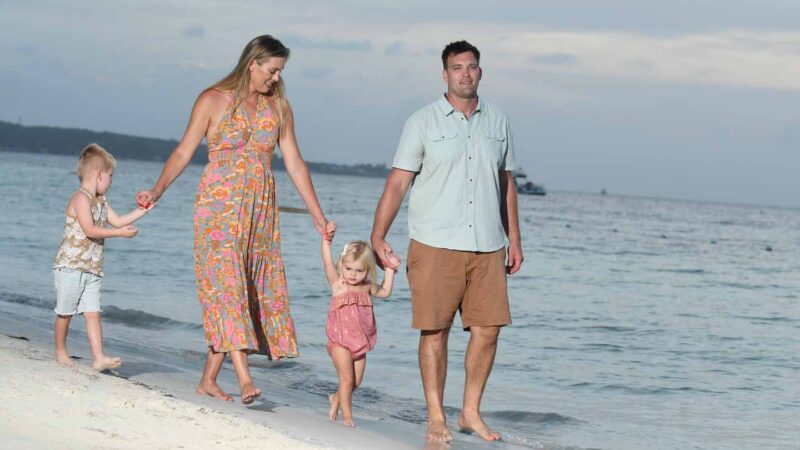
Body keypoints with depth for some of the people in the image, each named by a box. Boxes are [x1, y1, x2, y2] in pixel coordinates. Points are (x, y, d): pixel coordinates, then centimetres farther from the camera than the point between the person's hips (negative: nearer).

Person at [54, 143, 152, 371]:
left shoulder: (101, 201, 15)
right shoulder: (80, 198, -14)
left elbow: (117, 221, 21)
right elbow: (90, 230, -22)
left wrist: (142, 211, 15)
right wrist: (121, 233, -21)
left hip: (92, 269, 8)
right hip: (70, 266, -8)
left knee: (93, 312, -2)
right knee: (65, 312, 4)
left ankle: (98, 358, -9)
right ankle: (60, 352, 18)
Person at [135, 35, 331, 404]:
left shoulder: (279, 108, 10)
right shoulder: (214, 100, -2)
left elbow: (294, 164, 13)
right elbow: (184, 152, -4)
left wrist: (317, 215, 11)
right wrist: (157, 191, -18)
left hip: (260, 210, 5)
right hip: (219, 208, -5)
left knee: (250, 290, 2)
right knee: (226, 284, -16)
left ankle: (208, 380, 9)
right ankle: (244, 378, -25)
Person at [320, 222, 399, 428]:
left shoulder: (367, 287, 6)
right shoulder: (338, 283, -7)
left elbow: (385, 292, 25)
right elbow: (328, 262, -20)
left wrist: (390, 269, 19)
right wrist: (327, 239, -31)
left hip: (360, 342, 5)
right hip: (340, 341, -5)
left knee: (356, 381, 11)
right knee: (346, 378, -8)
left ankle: (336, 399, 36)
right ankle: (346, 414, 2)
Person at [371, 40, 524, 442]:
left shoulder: (497, 122, 12)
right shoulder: (423, 122, -1)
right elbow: (397, 183, -3)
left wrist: (514, 239, 17)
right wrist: (378, 238, -12)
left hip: (487, 247, 4)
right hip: (435, 246, -4)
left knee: (488, 329, 2)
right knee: (435, 331, -2)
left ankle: (471, 412, 15)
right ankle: (436, 418, 6)